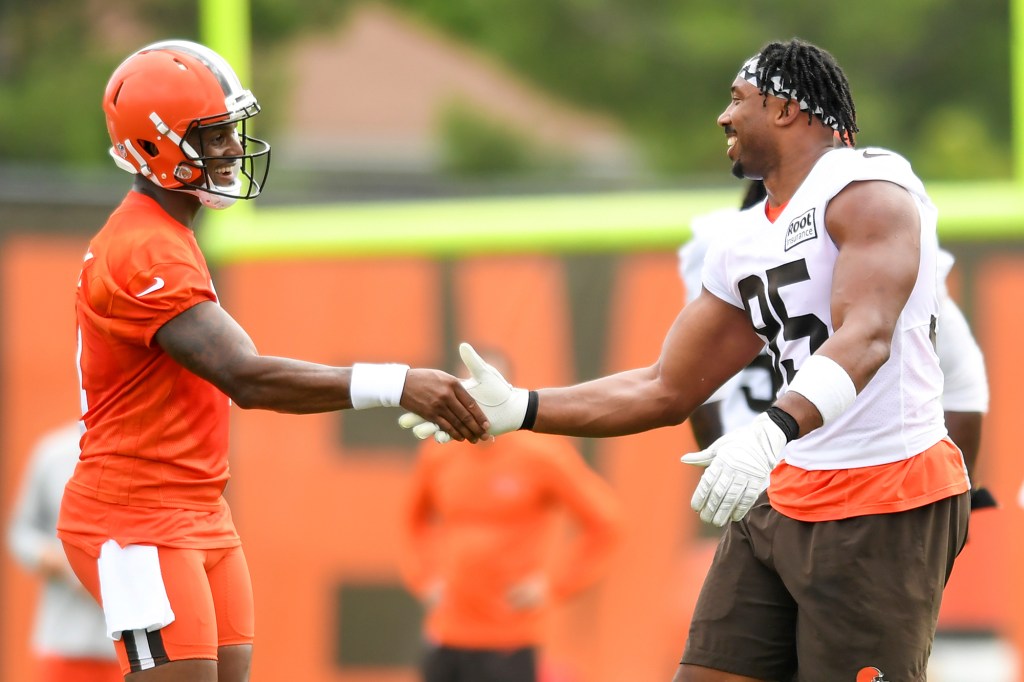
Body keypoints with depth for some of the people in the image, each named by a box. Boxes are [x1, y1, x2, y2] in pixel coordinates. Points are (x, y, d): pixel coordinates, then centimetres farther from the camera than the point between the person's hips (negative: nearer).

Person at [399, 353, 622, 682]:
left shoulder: (542, 454, -7)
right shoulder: (438, 455, 5)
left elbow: (604, 522, -3)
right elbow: (415, 521, 25)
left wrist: (554, 584, -8)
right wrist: (424, 577, 11)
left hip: (508, 644, -5)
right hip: (446, 635, 5)